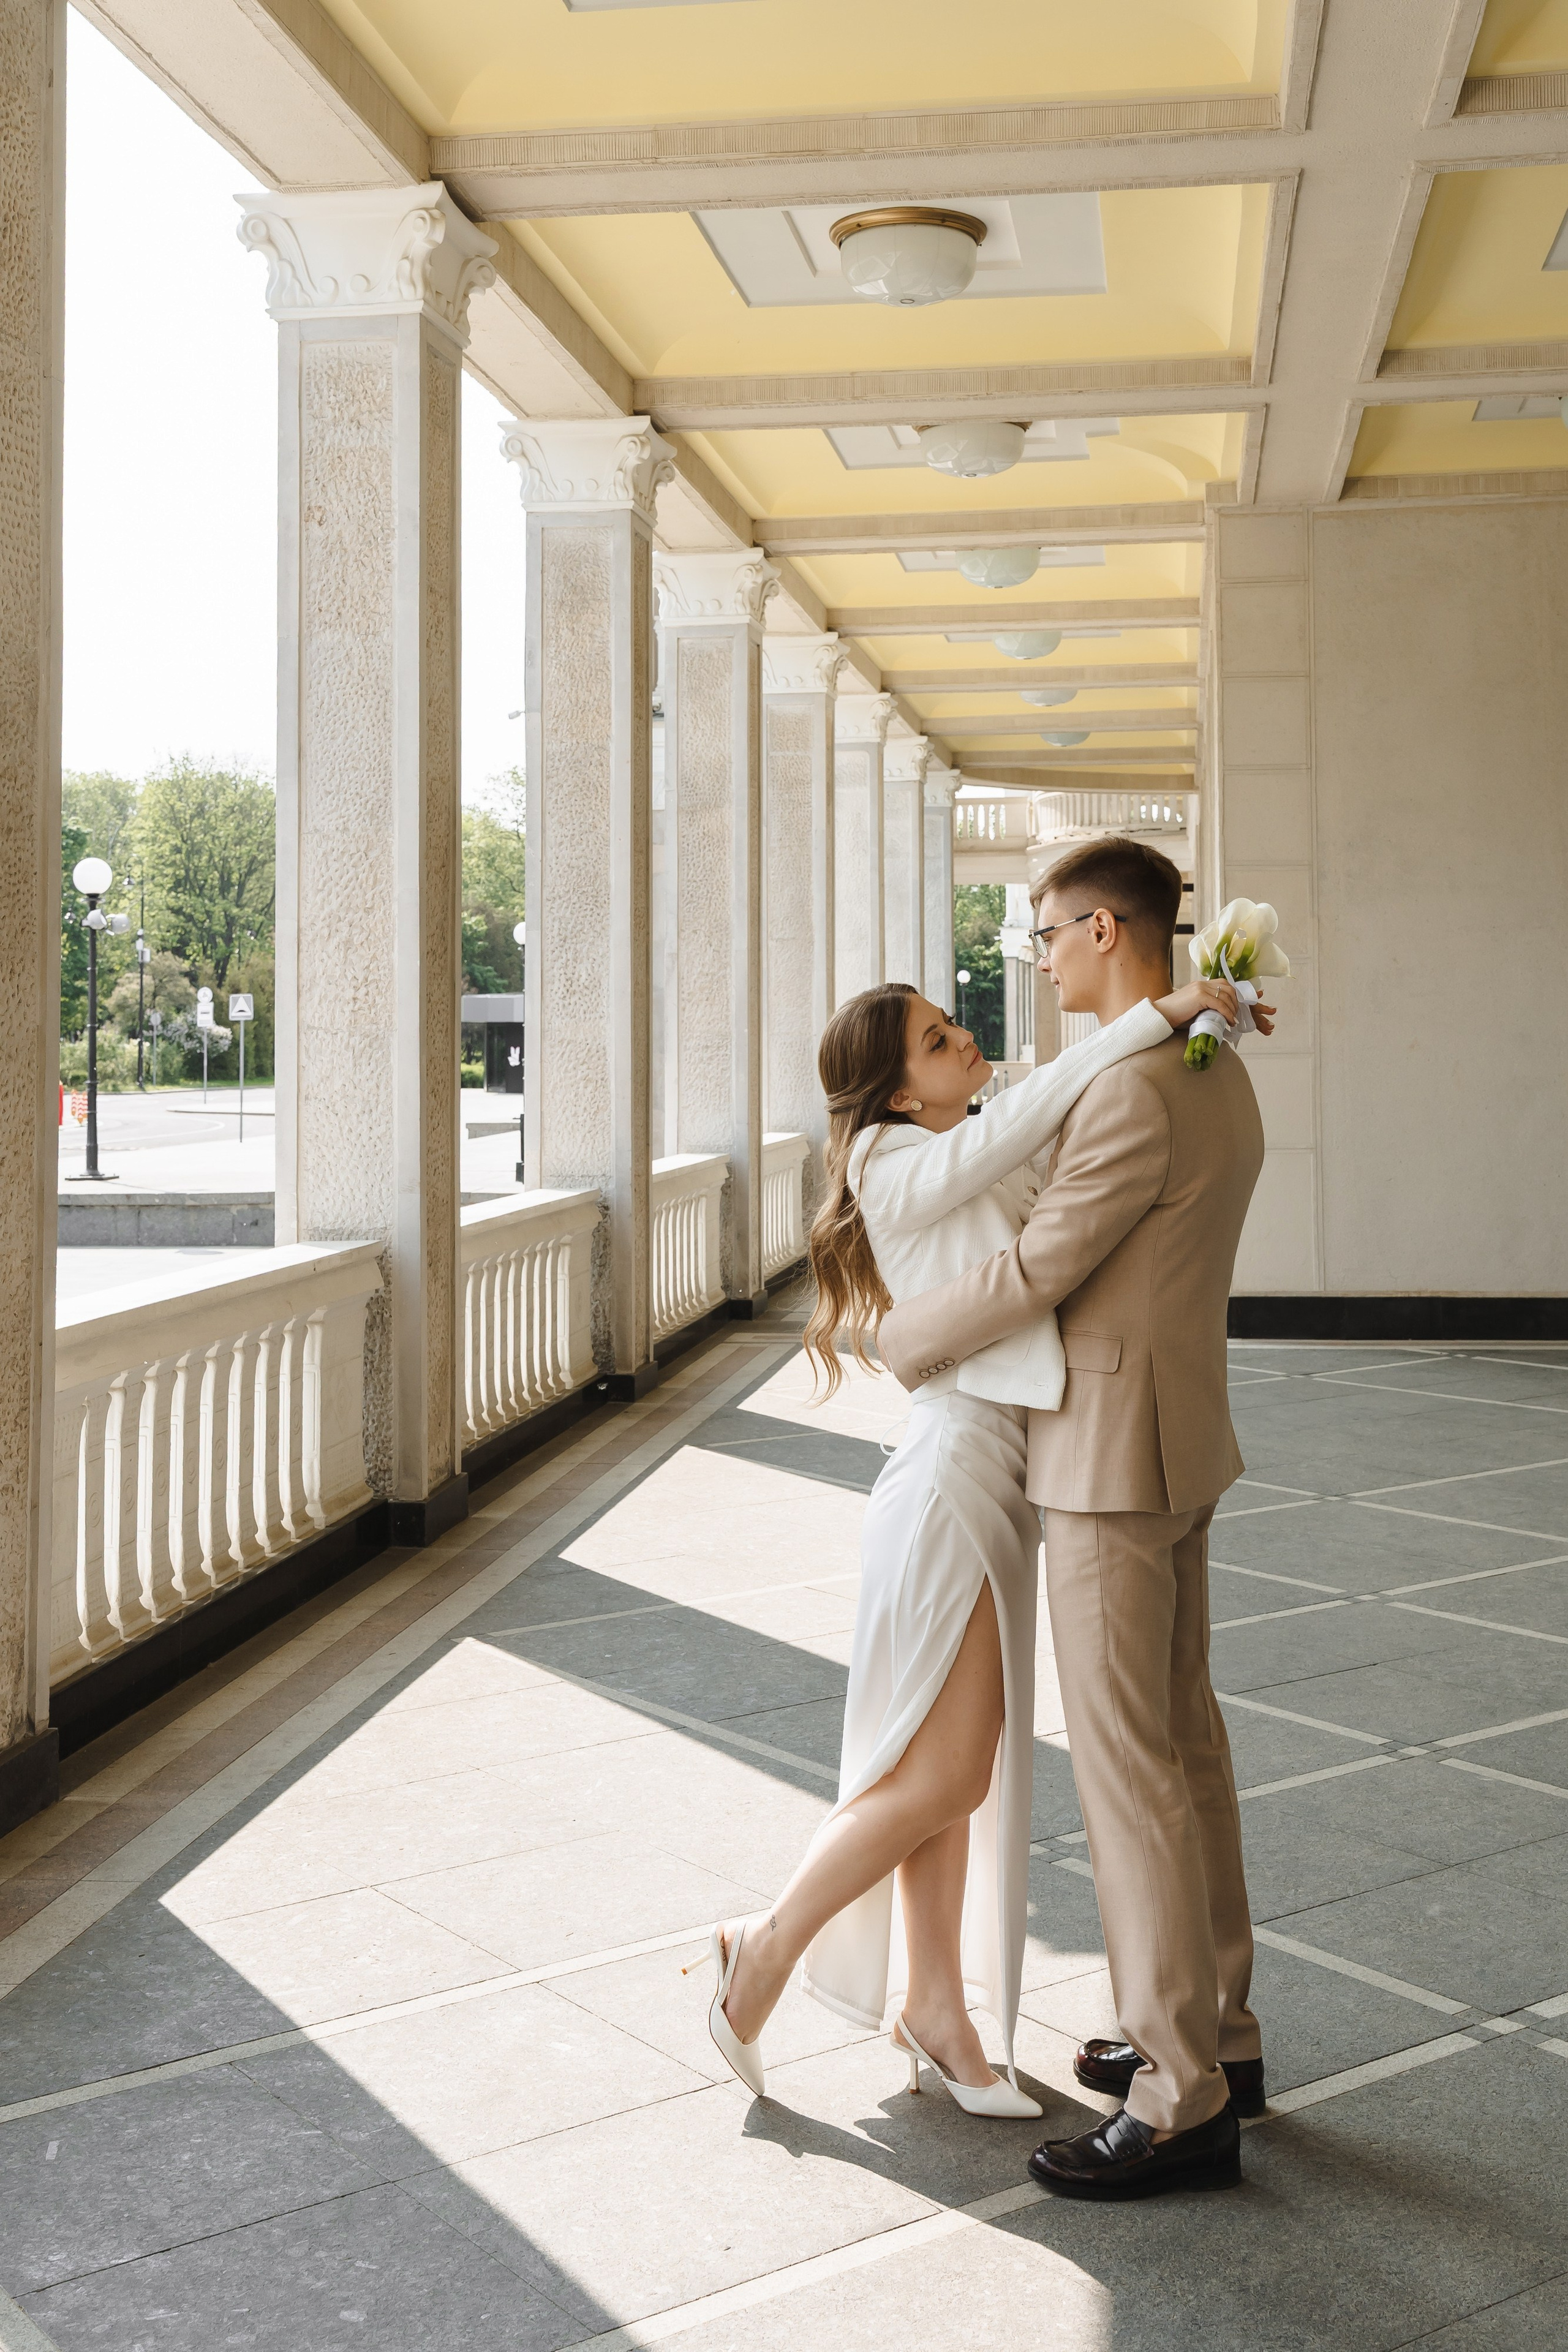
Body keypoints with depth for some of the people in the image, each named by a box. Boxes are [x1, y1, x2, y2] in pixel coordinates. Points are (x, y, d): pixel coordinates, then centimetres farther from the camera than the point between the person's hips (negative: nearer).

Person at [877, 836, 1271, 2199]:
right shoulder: (1218, 1076, 11)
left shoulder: (1135, 1090, -22)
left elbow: (1036, 1276, -20)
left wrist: (899, 1339, -4)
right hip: (1179, 1442, 10)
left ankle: (1183, 2103, 3)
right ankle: (1218, 2032, 28)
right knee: (1185, 1741, 16)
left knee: (1128, 1766, -5)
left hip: (1113, 1458, -10)